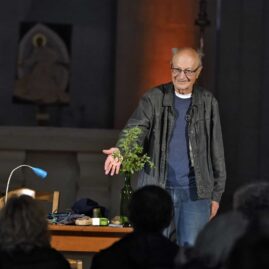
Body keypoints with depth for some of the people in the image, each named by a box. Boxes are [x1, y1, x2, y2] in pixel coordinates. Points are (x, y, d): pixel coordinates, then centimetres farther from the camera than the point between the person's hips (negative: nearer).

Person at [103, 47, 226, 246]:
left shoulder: (208, 103, 7)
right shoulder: (154, 99, 2)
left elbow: (216, 150, 11)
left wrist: (216, 194, 8)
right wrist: (122, 150, -36)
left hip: (195, 192, 1)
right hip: (158, 189, 0)